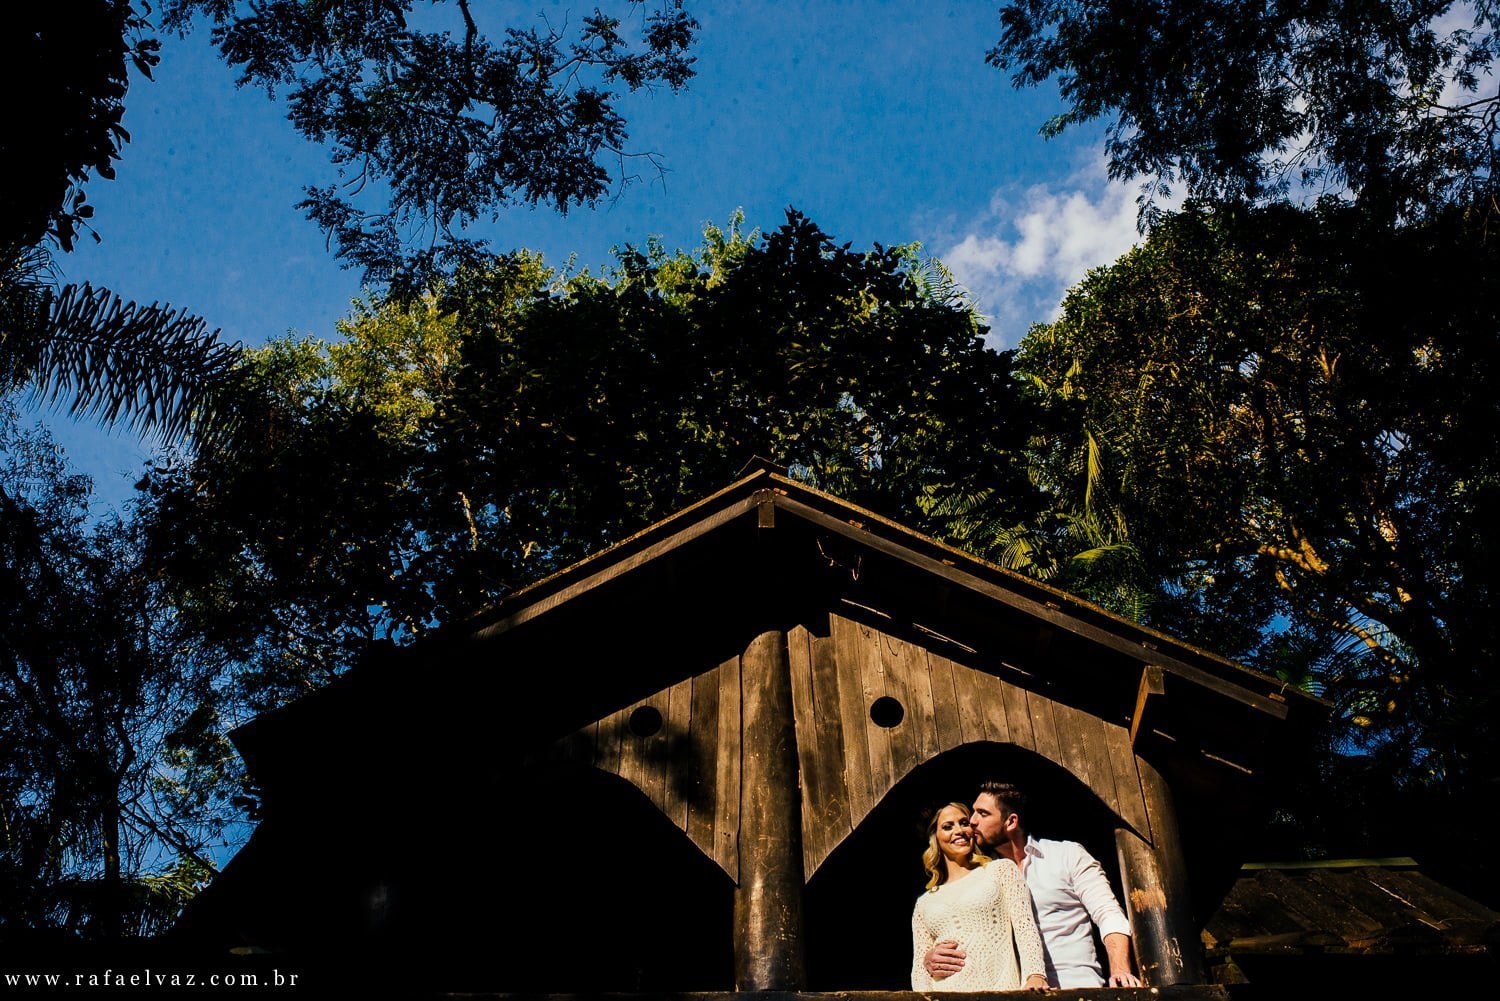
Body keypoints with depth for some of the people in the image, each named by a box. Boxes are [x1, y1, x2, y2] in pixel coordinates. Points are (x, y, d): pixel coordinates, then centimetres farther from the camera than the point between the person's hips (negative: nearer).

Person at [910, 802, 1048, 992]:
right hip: (944, 994, 2)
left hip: (999, 990, -2)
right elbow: (919, 967, 15)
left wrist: (1035, 974, -17)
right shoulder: (924, 903, 19)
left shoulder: (1002, 870, 12)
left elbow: (1025, 926, -1)